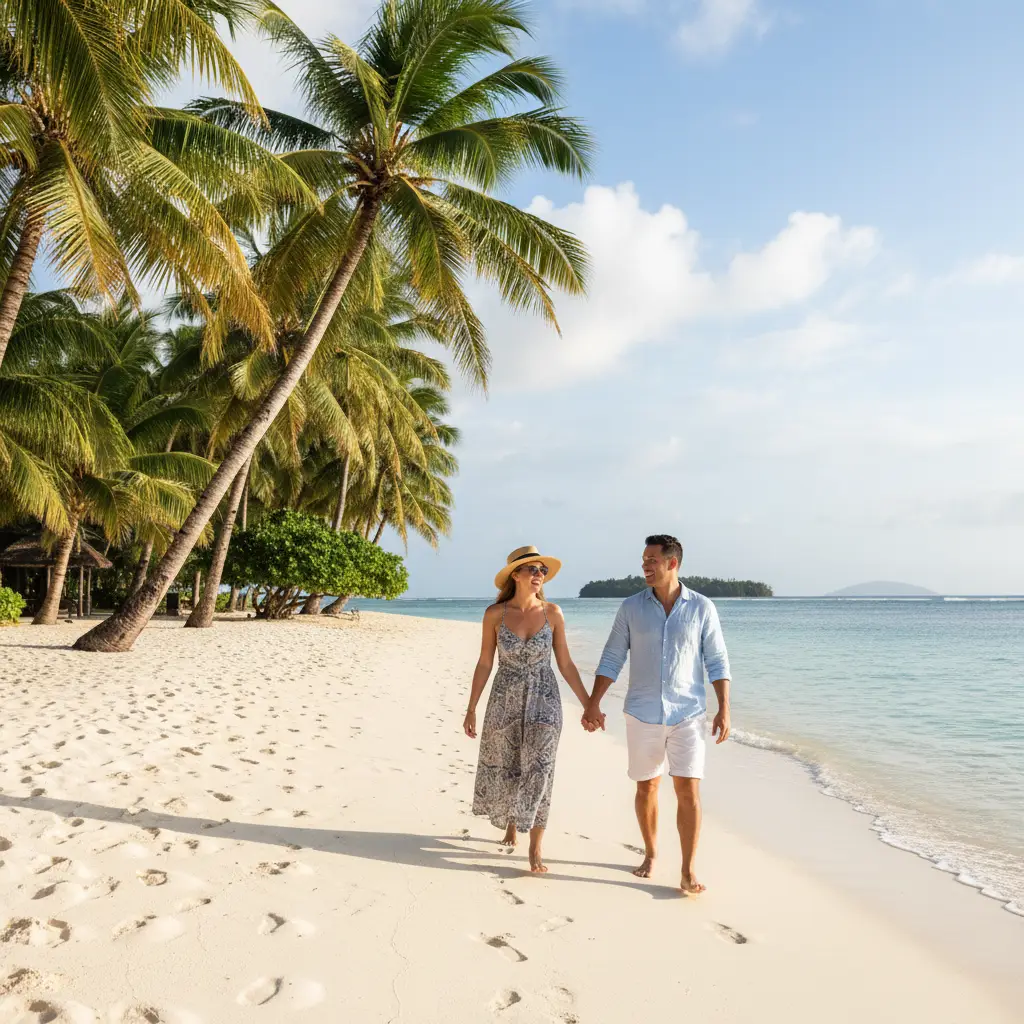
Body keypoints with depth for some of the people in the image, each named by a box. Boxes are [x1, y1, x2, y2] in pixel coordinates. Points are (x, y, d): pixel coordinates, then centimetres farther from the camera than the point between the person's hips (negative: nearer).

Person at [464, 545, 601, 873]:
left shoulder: (552, 612, -6)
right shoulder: (495, 614, -8)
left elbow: (565, 664, 0)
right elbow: (484, 664, -1)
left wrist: (589, 705, -2)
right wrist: (471, 709, -1)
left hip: (543, 702, -1)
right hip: (505, 701, 1)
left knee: (538, 773, -7)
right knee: (504, 771, 14)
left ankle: (535, 849, 3)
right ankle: (510, 824, 42)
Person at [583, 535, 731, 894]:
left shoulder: (702, 608, -4)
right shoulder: (631, 607, -1)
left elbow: (717, 662, -1)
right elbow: (611, 659, 3)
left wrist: (724, 710, -7)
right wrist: (593, 703, -2)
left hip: (688, 715, -1)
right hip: (642, 715, 2)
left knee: (688, 791, -6)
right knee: (646, 787, 12)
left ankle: (688, 872, 4)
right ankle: (650, 853, 33)